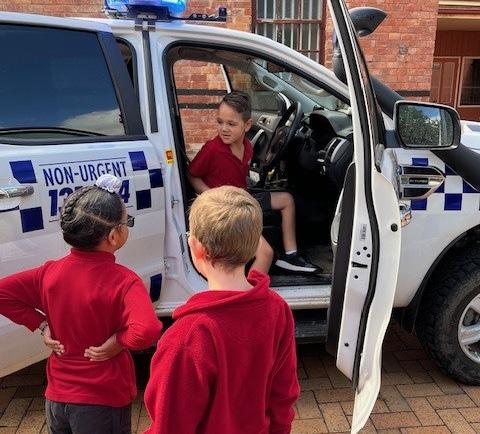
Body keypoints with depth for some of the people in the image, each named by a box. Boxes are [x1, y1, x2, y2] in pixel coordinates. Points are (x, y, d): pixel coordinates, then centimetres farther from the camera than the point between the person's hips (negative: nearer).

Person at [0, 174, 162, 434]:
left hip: (56, 397, 5)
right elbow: (148, 331, -38)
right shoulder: (123, 281, -25)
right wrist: (118, 341, -19)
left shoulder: (50, 272, -9)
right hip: (103, 403, -4)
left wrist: (41, 325, -2)